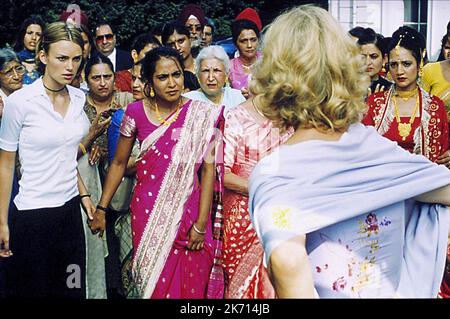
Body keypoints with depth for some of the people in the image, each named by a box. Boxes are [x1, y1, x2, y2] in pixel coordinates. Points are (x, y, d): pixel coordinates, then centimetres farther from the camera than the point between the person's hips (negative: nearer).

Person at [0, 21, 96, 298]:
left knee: (73, 288, 12)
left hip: (70, 209, 5)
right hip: (33, 213, -5)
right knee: (34, 289, 8)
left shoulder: (79, 98, 3)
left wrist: (84, 194, 13)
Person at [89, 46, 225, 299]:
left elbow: (209, 168, -7)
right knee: (153, 283, 11)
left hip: (189, 210, 0)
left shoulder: (201, 114, -6)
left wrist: (201, 223, -10)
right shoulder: (136, 113, -4)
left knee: (191, 285, 10)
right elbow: (119, 163, 6)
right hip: (148, 213, 1)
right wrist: (101, 209, 7)